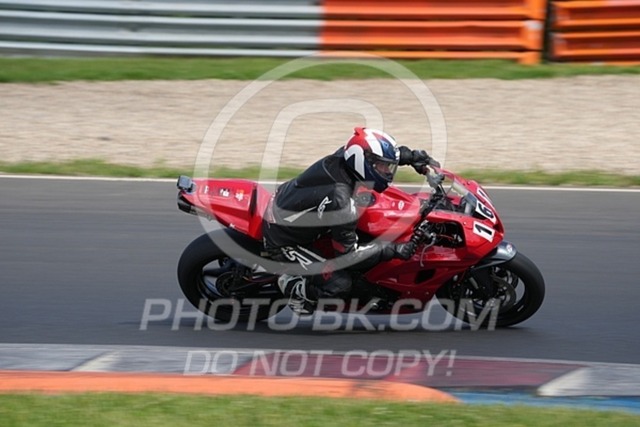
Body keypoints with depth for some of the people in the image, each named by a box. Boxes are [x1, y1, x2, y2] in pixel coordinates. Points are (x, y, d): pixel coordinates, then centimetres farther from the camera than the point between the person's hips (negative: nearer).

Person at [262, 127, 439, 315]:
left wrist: (411, 156, -3)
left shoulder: (342, 157, -14)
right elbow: (347, 254, -23)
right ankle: (292, 284, 7)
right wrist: (392, 250, -23)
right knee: (340, 284, -18)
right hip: (283, 242, -9)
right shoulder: (340, 199, -34)